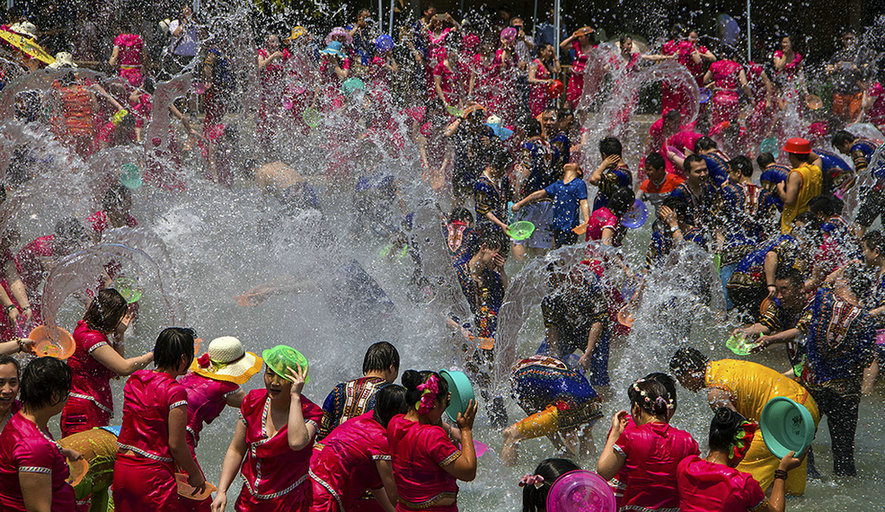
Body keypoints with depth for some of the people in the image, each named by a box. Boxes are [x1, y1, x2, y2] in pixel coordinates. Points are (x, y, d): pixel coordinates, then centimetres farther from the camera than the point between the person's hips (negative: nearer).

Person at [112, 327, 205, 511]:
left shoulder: (134, 380, 6)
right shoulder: (175, 391, -16)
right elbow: (176, 445, -15)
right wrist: (195, 475, 1)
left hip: (121, 469, 7)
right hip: (153, 474, -7)